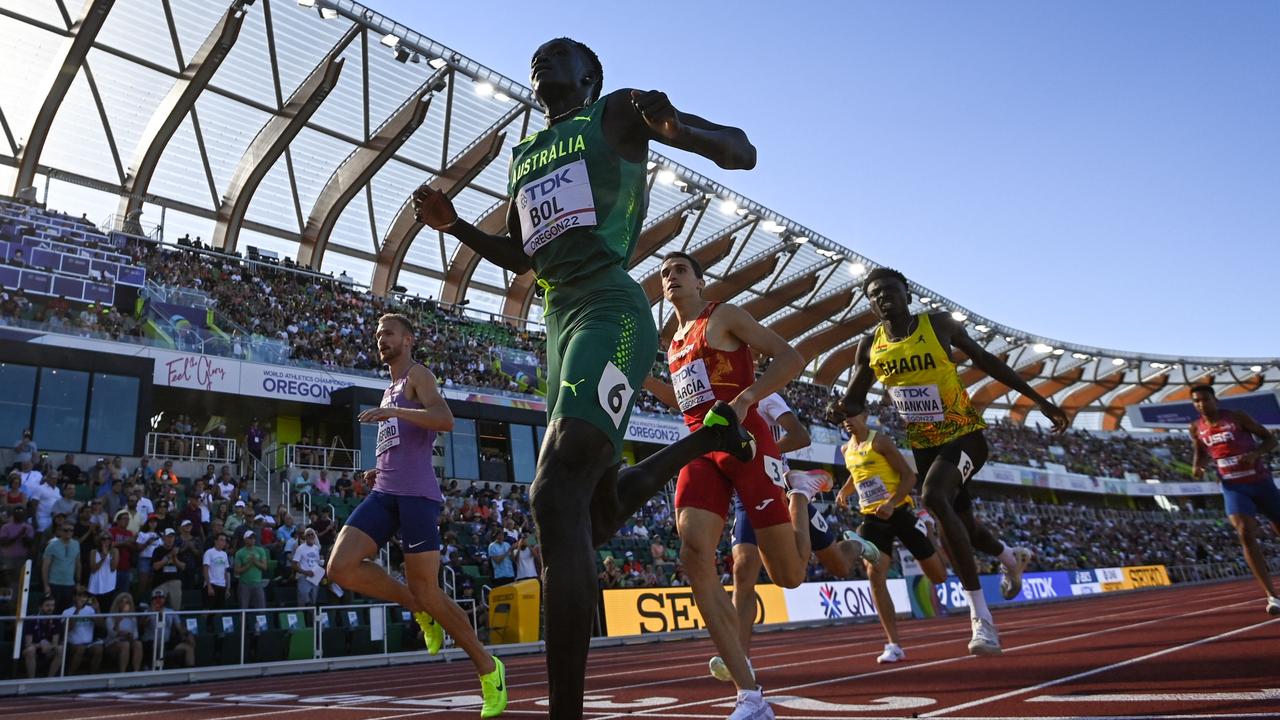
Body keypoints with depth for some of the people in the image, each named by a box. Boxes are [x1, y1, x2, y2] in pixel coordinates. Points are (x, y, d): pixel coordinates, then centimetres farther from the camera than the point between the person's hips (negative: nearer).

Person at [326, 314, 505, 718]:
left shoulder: (417, 375, 0)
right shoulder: (391, 388, 26)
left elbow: (446, 421, -19)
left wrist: (394, 411, -25)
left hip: (417, 494, -8)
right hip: (385, 492, 8)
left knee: (427, 593, -6)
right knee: (341, 568, -11)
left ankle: (488, 668, 13)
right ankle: (419, 609, 10)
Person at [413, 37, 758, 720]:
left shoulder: (618, 112, 9)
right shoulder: (522, 155, 28)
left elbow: (741, 151, 4)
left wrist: (677, 125, -18)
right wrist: (454, 225, 20)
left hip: (609, 311, -8)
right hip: (559, 321, 8)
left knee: (556, 496, -25)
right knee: (601, 503, 14)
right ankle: (707, 437, 39)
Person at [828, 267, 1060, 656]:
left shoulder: (939, 324, -9)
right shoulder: (870, 347, -1)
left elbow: (984, 360, 2)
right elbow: (854, 400, 6)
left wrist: (1040, 400, 5)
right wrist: (840, 410, -21)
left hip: (965, 435, -5)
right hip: (924, 446, 5)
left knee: (935, 497, -31)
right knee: (960, 525, 16)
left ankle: (981, 618, -21)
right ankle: (1011, 558, 54)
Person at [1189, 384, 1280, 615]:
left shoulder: (1237, 417, -8)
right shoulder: (1197, 428, 1)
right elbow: (1200, 452, 18)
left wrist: (1255, 453, -21)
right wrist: (1197, 466, -4)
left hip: (1261, 482, -1)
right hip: (1234, 487, 1)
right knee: (1246, 535, -19)